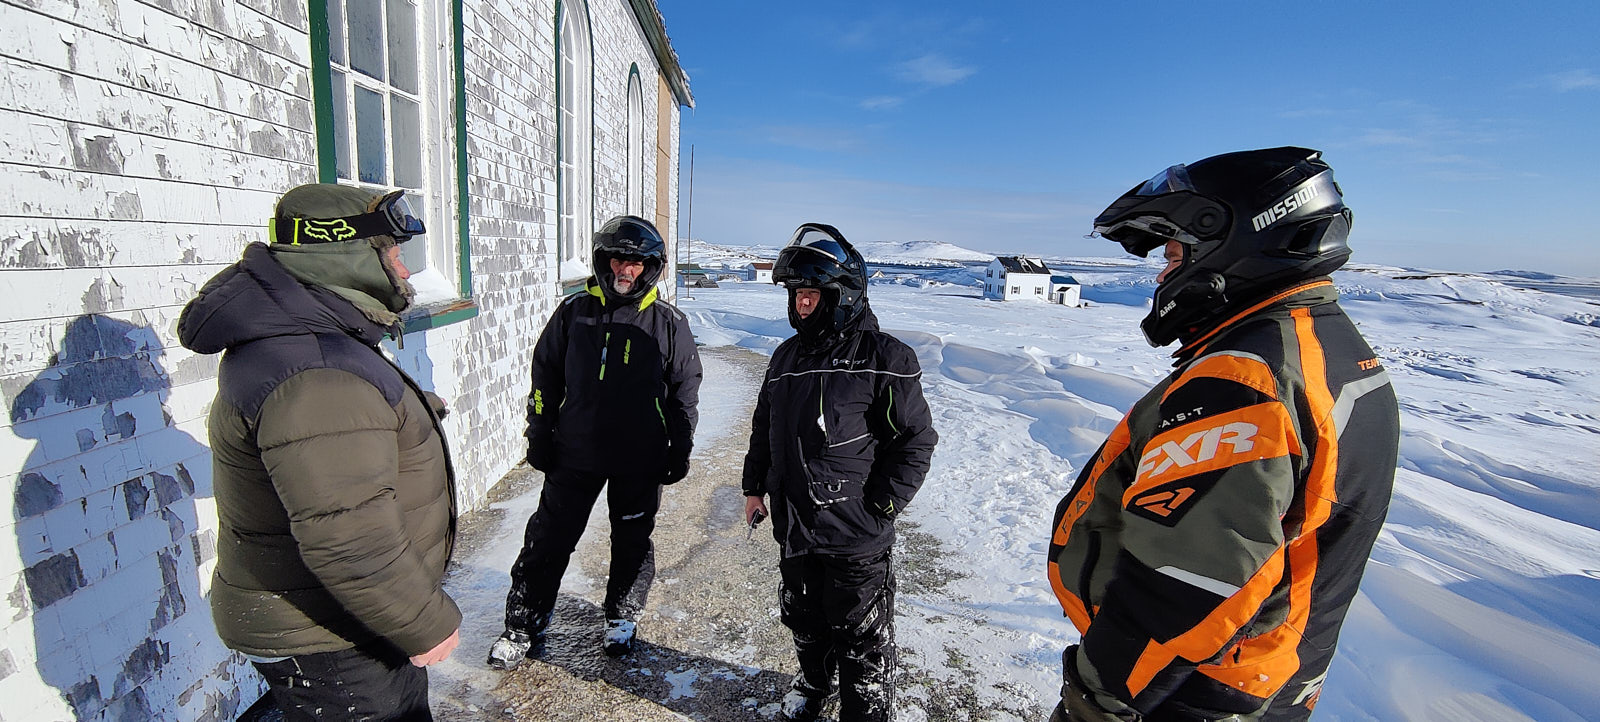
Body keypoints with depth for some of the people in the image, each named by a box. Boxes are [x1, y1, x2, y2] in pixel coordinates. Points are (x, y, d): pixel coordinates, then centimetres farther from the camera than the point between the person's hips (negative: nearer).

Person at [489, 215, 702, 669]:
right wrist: (539, 436, 5)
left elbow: (685, 390, 3)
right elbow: (545, 378, 7)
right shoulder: (574, 313, 0)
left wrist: (680, 451, 1)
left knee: (632, 541, 14)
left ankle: (622, 617, 36)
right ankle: (523, 627, 25)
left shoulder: (668, 323, -3)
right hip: (574, 452, 1)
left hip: (640, 459, -1)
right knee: (548, 540, 8)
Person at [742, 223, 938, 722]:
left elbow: (916, 439, -11)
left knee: (861, 640, 8)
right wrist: (755, 485, 15)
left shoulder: (885, 358, -13)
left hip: (856, 536, -6)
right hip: (794, 526, 7)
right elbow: (763, 428, 18)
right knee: (804, 621, 25)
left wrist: (880, 504, -14)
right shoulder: (787, 356, 8)